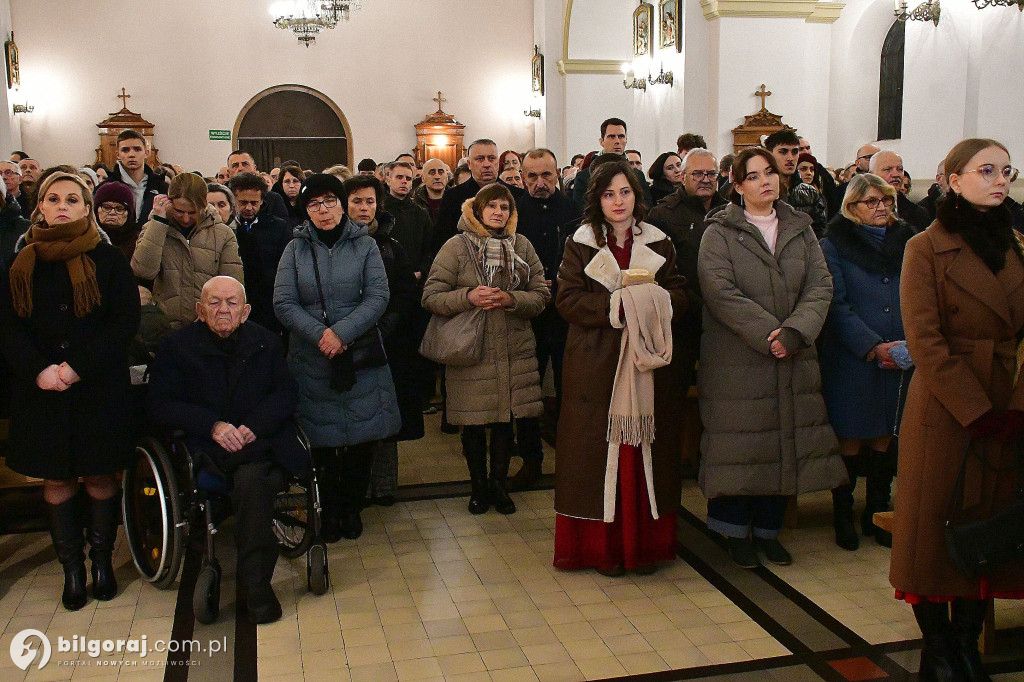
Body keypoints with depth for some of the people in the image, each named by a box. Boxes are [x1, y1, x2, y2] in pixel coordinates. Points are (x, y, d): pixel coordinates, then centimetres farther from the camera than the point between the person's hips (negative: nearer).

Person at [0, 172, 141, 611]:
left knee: (99, 475, 4)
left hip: (98, 388, -2)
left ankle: (102, 559, 20)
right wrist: (37, 370, -13)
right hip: (41, 389, 2)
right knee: (56, 478, 6)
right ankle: (71, 566, 17)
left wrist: (78, 367, -14)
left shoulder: (108, 259, 2)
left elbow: (125, 320, -6)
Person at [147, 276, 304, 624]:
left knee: (251, 477, -34)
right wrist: (213, 425, -14)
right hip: (207, 449, -1)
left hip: (262, 439, 2)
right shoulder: (176, 346, 8)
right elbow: (160, 404, 0)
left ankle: (254, 582, -23)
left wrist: (255, 425, -12)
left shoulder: (267, 342, 15)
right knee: (254, 479, -34)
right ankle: (257, 581, -24)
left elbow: (286, 392, 8)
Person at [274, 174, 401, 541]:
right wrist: (320, 334, -17)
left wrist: (342, 332, -18)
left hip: (360, 356, 0)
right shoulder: (295, 249, 5)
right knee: (321, 438, 4)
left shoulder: (365, 245, 4)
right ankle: (329, 509, 20)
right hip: (310, 359, 0)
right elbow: (283, 303, -3)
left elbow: (378, 297, -6)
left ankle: (352, 507, 22)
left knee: (362, 436, 4)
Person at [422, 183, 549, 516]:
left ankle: (499, 485, 30)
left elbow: (541, 295, 3)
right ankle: (479, 486, 28)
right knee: (473, 425, 8)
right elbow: (431, 296, -6)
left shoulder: (522, 246, 6)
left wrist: (511, 299, -15)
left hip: (514, 353, 2)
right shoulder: (456, 246, -3)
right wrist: (468, 297, -21)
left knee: (505, 421, 11)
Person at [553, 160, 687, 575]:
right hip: (596, 366, -2)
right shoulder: (580, 244, 4)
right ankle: (602, 547, 9)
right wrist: (618, 306, -18)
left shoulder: (658, 243, 11)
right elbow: (568, 299, -6)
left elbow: (680, 295, 8)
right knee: (600, 449, -1)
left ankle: (644, 544, 14)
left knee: (645, 449, 3)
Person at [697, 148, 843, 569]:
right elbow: (721, 291, -14)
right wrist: (767, 335, -20)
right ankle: (736, 531, 16)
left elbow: (820, 285, 0)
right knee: (740, 444, 0)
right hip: (736, 359, -4)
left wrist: (795, 331, -16)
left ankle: (768, 529, 23)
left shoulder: (800, 229, 11)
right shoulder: (720, 232, -2)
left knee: (784, 443, 8)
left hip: (793, 360, 4)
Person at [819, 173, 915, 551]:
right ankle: (843, 515, 17)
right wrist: (873, 347, -16)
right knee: (851, 439, 3)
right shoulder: (835, 245, 0)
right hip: (852, 361, -4)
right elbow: (836, 305, -8)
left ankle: (877, 513, 25)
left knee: (885, 438, 11)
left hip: (900, 361, 4)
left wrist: (912, 343, -8)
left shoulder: (907, 241, 12)